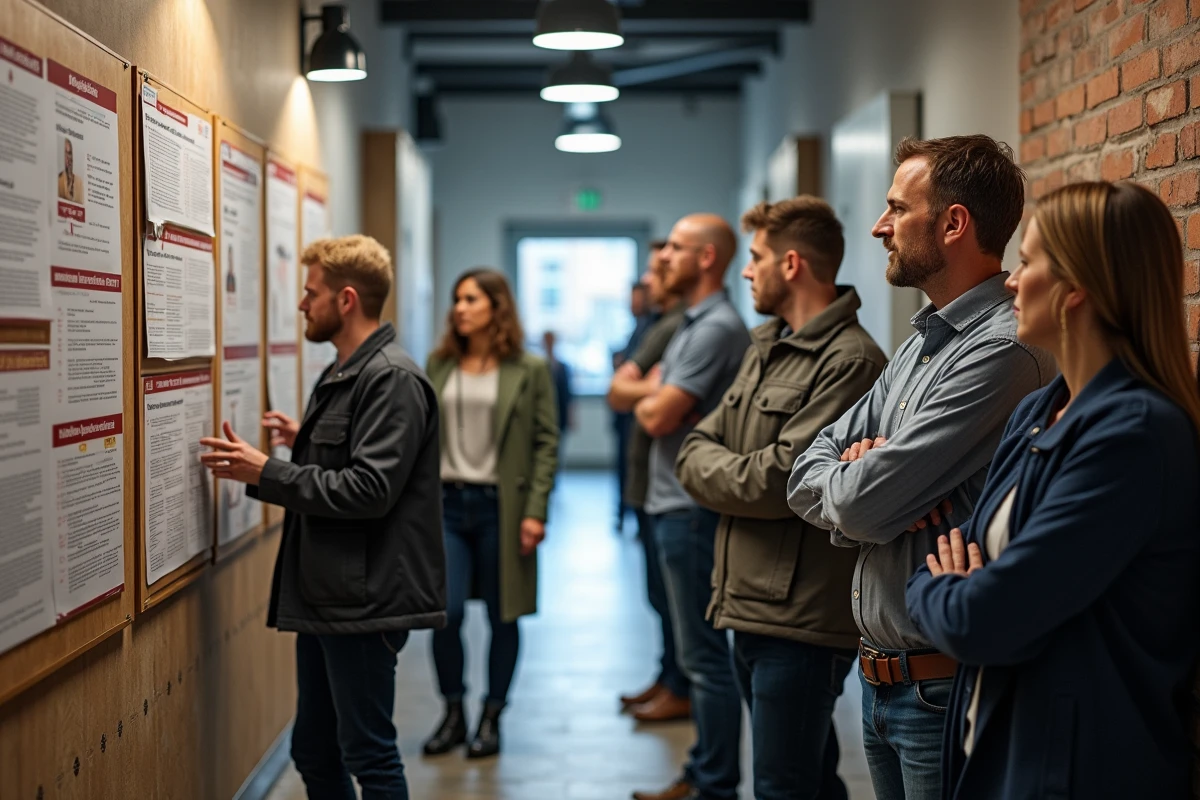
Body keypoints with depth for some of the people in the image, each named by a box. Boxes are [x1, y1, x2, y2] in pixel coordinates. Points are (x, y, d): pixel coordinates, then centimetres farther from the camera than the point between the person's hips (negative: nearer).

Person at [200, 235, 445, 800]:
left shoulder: (392, 379, -16)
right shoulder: (344, 374, 15)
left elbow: (370, 489, -24)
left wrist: (266, 472, -20)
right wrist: (307, 442, 15)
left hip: (364, 599, -10)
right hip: (324, 594, 10)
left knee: (368, 754, 0)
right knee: (314, 751, 17)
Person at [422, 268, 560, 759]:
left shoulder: (529, 370, -1)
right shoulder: (439, 365, 9)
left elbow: (546, 443, -3)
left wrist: (535, 511, -10)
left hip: (500, 505, -2)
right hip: (445, 501, 2)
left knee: (502, 616, 6)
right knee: (445, 611, -6)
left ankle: (491, 718, 21)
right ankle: (452, 713, 14)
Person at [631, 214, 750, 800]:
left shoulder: (717, 329, -16)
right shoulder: (694, 325, 16)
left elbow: (656, 416, -19)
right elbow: (654, 407, 19)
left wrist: (648, 399, 0)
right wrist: (656, 398, 0)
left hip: (693, 507, -10)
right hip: (677, 504, 10)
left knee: (704, 654, -4)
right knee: (697, 650, 16)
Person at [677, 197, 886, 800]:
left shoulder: (850, 362, -15)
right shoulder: (764, 348, 13)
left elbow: (782, 481, -22)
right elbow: (695, 449, 10)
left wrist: (715, 474, -4)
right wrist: (743, 475, -10)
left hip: (801, 619, -9)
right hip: (750, 608, 9)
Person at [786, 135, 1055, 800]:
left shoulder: (1002, 351, -20)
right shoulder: (920, 345, 12)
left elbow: (862, 504, -24)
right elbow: (807, 474, 9)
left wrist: (854, 479, -2)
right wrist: (863, 477, -12)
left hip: (945, 688, -8)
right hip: (882, 681, 8)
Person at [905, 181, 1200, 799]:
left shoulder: (1135, 433, -22)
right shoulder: (1036, 413, 7)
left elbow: (979, 622, -25)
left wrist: (933, 591, -4)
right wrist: (951, 590, -10)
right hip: (989, 747, 8)